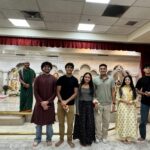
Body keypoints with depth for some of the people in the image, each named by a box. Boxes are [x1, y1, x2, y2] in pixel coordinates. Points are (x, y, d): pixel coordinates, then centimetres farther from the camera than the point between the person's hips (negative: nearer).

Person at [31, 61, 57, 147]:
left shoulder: (53, 79, 1)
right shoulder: (38, 78, 1)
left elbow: (55, 92, -3)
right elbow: (35, 92, -2)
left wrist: (47, 101, -13)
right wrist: (41, 102, -12)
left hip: (50, 103, 0)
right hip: (39, 103, 0)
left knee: (49, 122, 9)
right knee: (39, 122, 10)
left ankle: (49, 139, 25)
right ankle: (38, 139, 26)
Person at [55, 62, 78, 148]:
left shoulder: (75, 80, 1)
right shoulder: (61, 79, 2)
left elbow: (75, 93, -2)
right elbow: (58, 91, 0)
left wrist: (67, 101, -13)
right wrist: (62, 101, -15)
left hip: (70, 104, -1)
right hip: (60, 103, 1)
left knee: (70, 123, 6)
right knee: (61, 123, 11)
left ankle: (69, 139, 24)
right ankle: (61, 139, 27)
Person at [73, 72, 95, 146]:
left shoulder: (92, 87, 5)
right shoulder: (80, 86, -1)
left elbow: (93, 97, 8)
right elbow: (77, 98, -3)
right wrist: (77, 109, -7)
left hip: (89, 106, 2)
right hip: (81, 105, -2)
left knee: (89, 123, 8)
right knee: (82, 123, 6)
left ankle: (89, 139, 26)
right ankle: (83, 140, 23)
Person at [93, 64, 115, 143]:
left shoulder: (111, 79, 1)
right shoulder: (95, 79, -2)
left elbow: (113, 91, 3)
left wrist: (113, 103, 0)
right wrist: (94, 102, -8)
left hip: (107, 104, 1)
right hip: (98, 104, -1)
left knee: (106, 121, 12)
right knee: (97, 121, 5)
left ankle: (104, 136, 29)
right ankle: (98, 136, 22)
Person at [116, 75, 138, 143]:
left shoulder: (133, 89, 8)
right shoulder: (121, 89, 1)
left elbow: (136, 98, 7)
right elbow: (117, 98, 0)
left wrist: (132, 101, -12)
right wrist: (123, 100, -13)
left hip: (131, 108, 2)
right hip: (123, 107, -2)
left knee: (131, 121, 1)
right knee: (123, 121, -1)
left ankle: (129, 138, 12)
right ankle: (123, 137, 11)